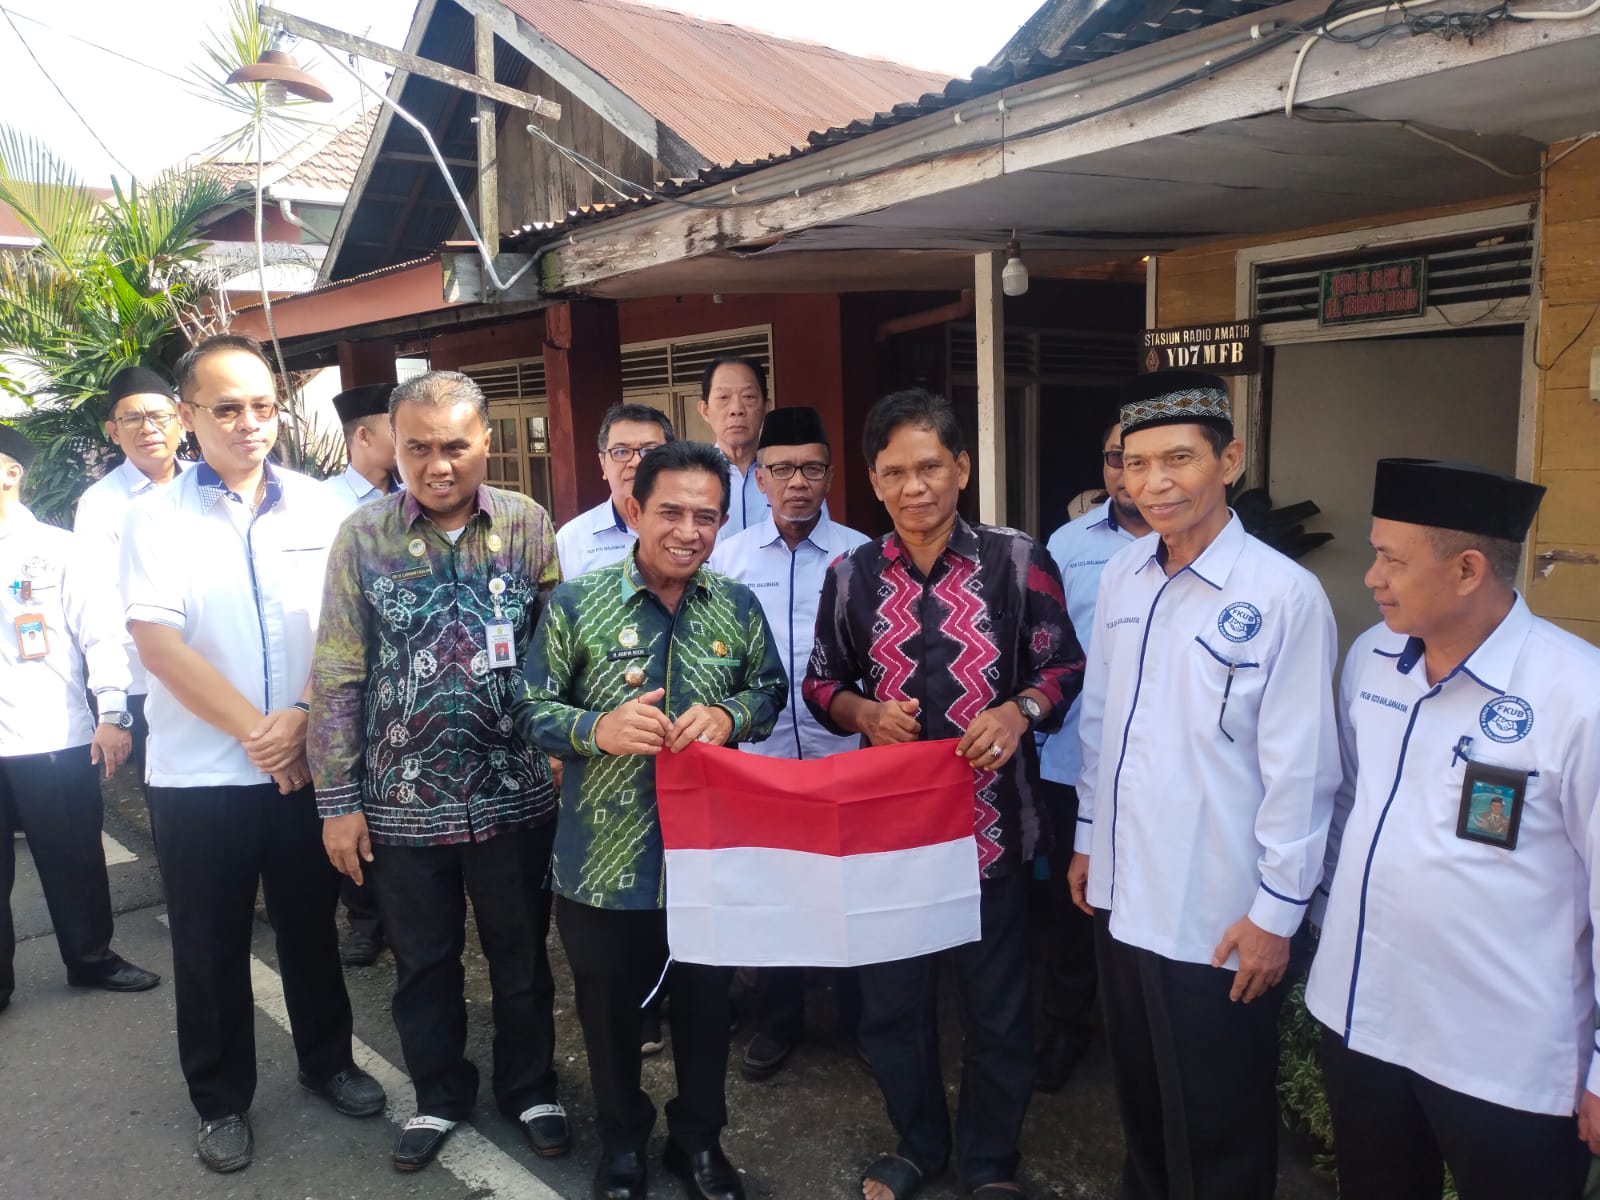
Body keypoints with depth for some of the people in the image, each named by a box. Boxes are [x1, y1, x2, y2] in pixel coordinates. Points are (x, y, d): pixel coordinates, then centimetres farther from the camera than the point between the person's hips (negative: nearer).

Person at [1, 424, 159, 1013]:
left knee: (75, 859, 11)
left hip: (55, 738, -1)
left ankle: (92, 959, 29)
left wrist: (112, 714, -9)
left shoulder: (58, 548, 1)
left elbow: (100, 632, -1)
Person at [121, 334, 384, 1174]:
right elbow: (159, 646, -12)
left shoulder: (318, 507, 0)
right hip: (199, 774, -1)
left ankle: (327, 1061, 37)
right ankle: (221, 1100, 31)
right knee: (211, 947, 12)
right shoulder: (155, 519, -5)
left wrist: (301, 719, -14)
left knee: (311, 925, 16)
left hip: (308, 761, 2)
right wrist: (255, 733, -14)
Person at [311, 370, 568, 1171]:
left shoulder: (528, 526, -4)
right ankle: (440, 1095, 40)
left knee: (521, 955, 15)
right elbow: (337, 677, -3)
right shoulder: (362, 537, -4)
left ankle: (530, 1089, 38)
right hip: (403, 801, 1)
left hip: (514, 795, 0)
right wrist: (338, 801, -4)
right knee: (423, 963, 17)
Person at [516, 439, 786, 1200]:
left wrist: (730, 716, -15)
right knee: (610, 1010, 18)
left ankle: (699, 1138, 43)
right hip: (605, 858, -1)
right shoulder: (575, 604, -9)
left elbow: (773, 690, 7)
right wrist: (598, 729, -26)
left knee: (706, 1003, 18)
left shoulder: (738, 606, -2)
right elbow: (530, 712, -6)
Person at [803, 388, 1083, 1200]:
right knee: (890, 998, 16)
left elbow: (1063, 666, 1)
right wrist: (864, 711, -12)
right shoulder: (850, 575, 1)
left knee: (996, 1004, 13)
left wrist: (1019, 712, -18)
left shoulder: (1017, 561, -6)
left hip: (989, 818, -2)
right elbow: (820, 683, 9)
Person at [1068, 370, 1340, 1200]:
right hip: (1121, 891, 6)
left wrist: (1276, 912, -11)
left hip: (1217, 914, -5)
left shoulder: (1284, 594, -18)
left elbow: (1300, 769, -14)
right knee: (1138, 1093, 24)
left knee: (1217, 1126, 14)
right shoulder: (1120, 576, 0)